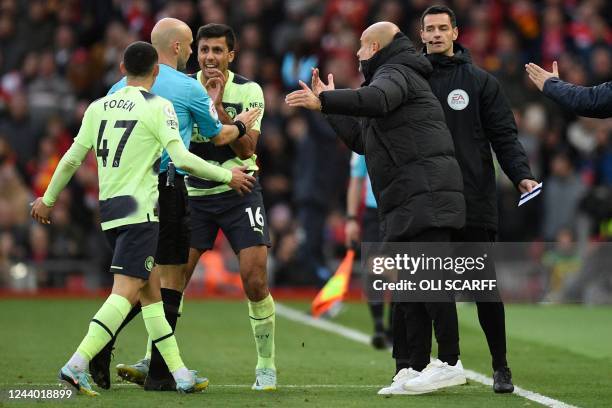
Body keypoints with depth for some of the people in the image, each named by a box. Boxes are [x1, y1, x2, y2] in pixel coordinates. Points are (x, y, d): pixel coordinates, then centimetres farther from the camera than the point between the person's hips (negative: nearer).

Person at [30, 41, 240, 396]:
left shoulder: (99, 107, 10)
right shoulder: (158, 107, -6)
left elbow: (72, 158, 12)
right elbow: (181, 159, -14)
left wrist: (48, 200, 24)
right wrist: (226, 175, -1)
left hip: (109, 211, 7)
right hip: (140, 211, -7)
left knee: (150, 291, 12)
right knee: (126, 293, -10)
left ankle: (180, 374, 14)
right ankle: (77, 364, -24)